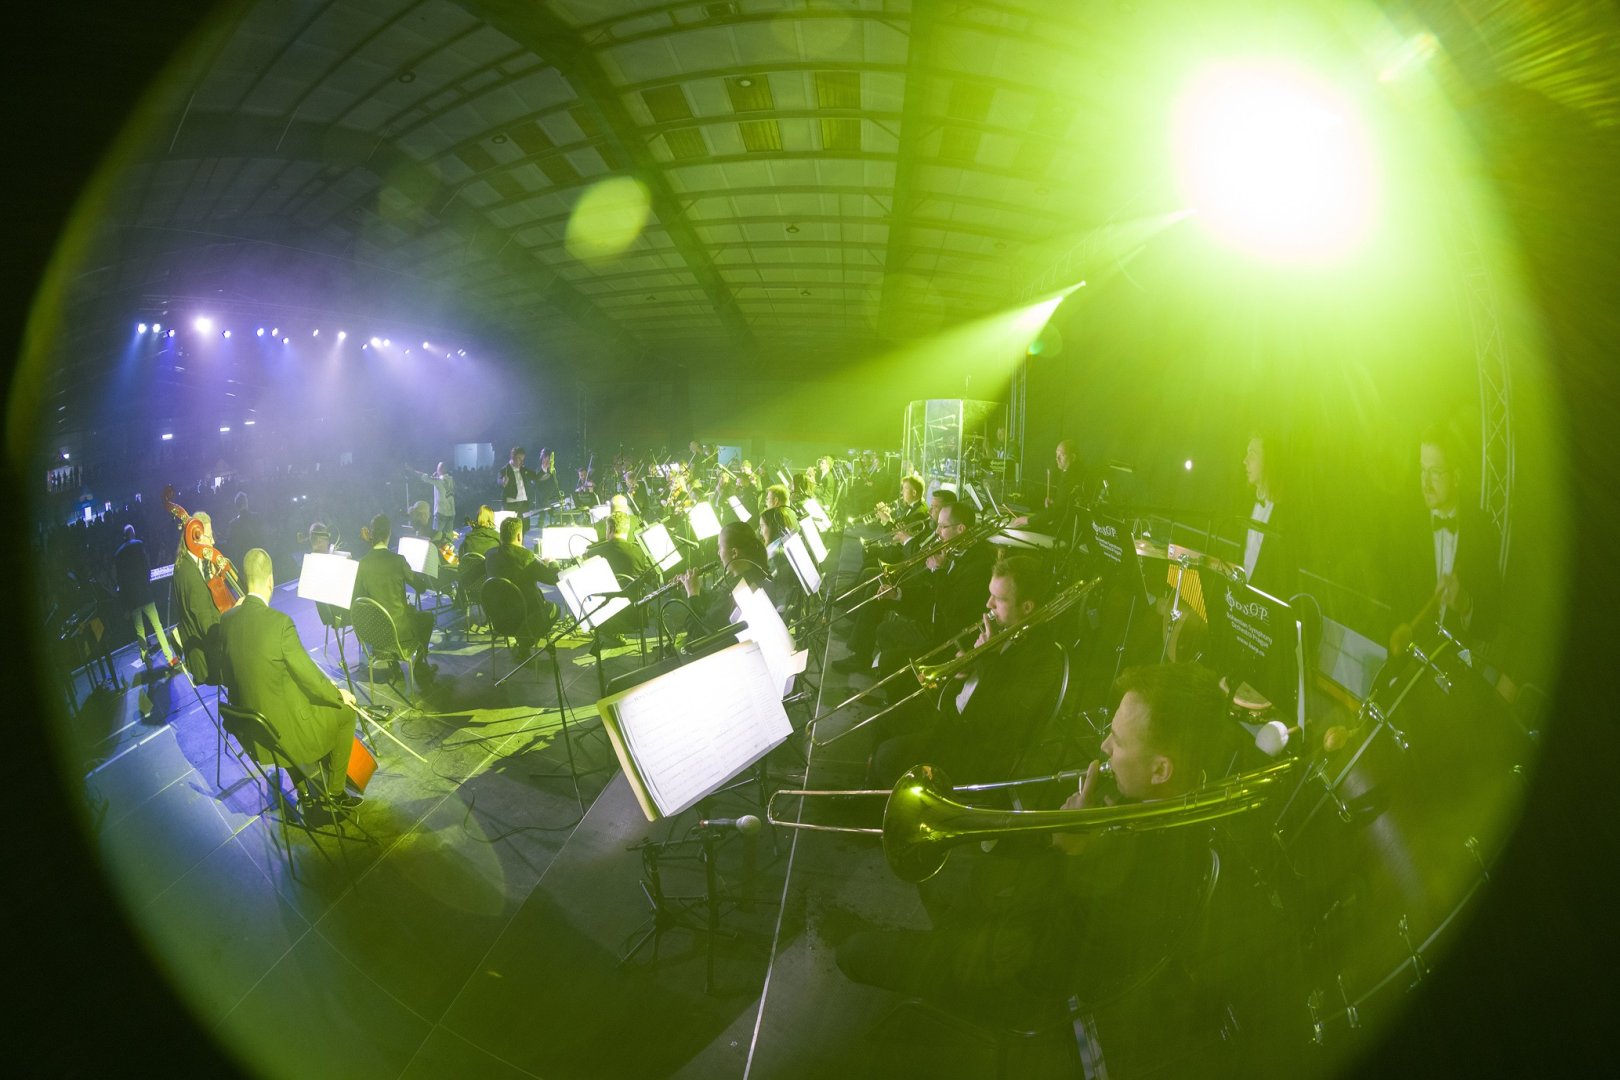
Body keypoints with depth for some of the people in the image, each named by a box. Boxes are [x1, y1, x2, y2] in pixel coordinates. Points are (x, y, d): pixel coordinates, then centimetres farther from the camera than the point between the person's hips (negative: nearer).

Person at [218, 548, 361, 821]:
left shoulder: (226, 620, -5)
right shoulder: (280, 622, -25)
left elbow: (228, 677, 6)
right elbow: (309, 677, -17)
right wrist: (339, 695, 0)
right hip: (285, 728, -7)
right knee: (345, 714, 16)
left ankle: (306, 796, 34)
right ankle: (334, 795, 26)